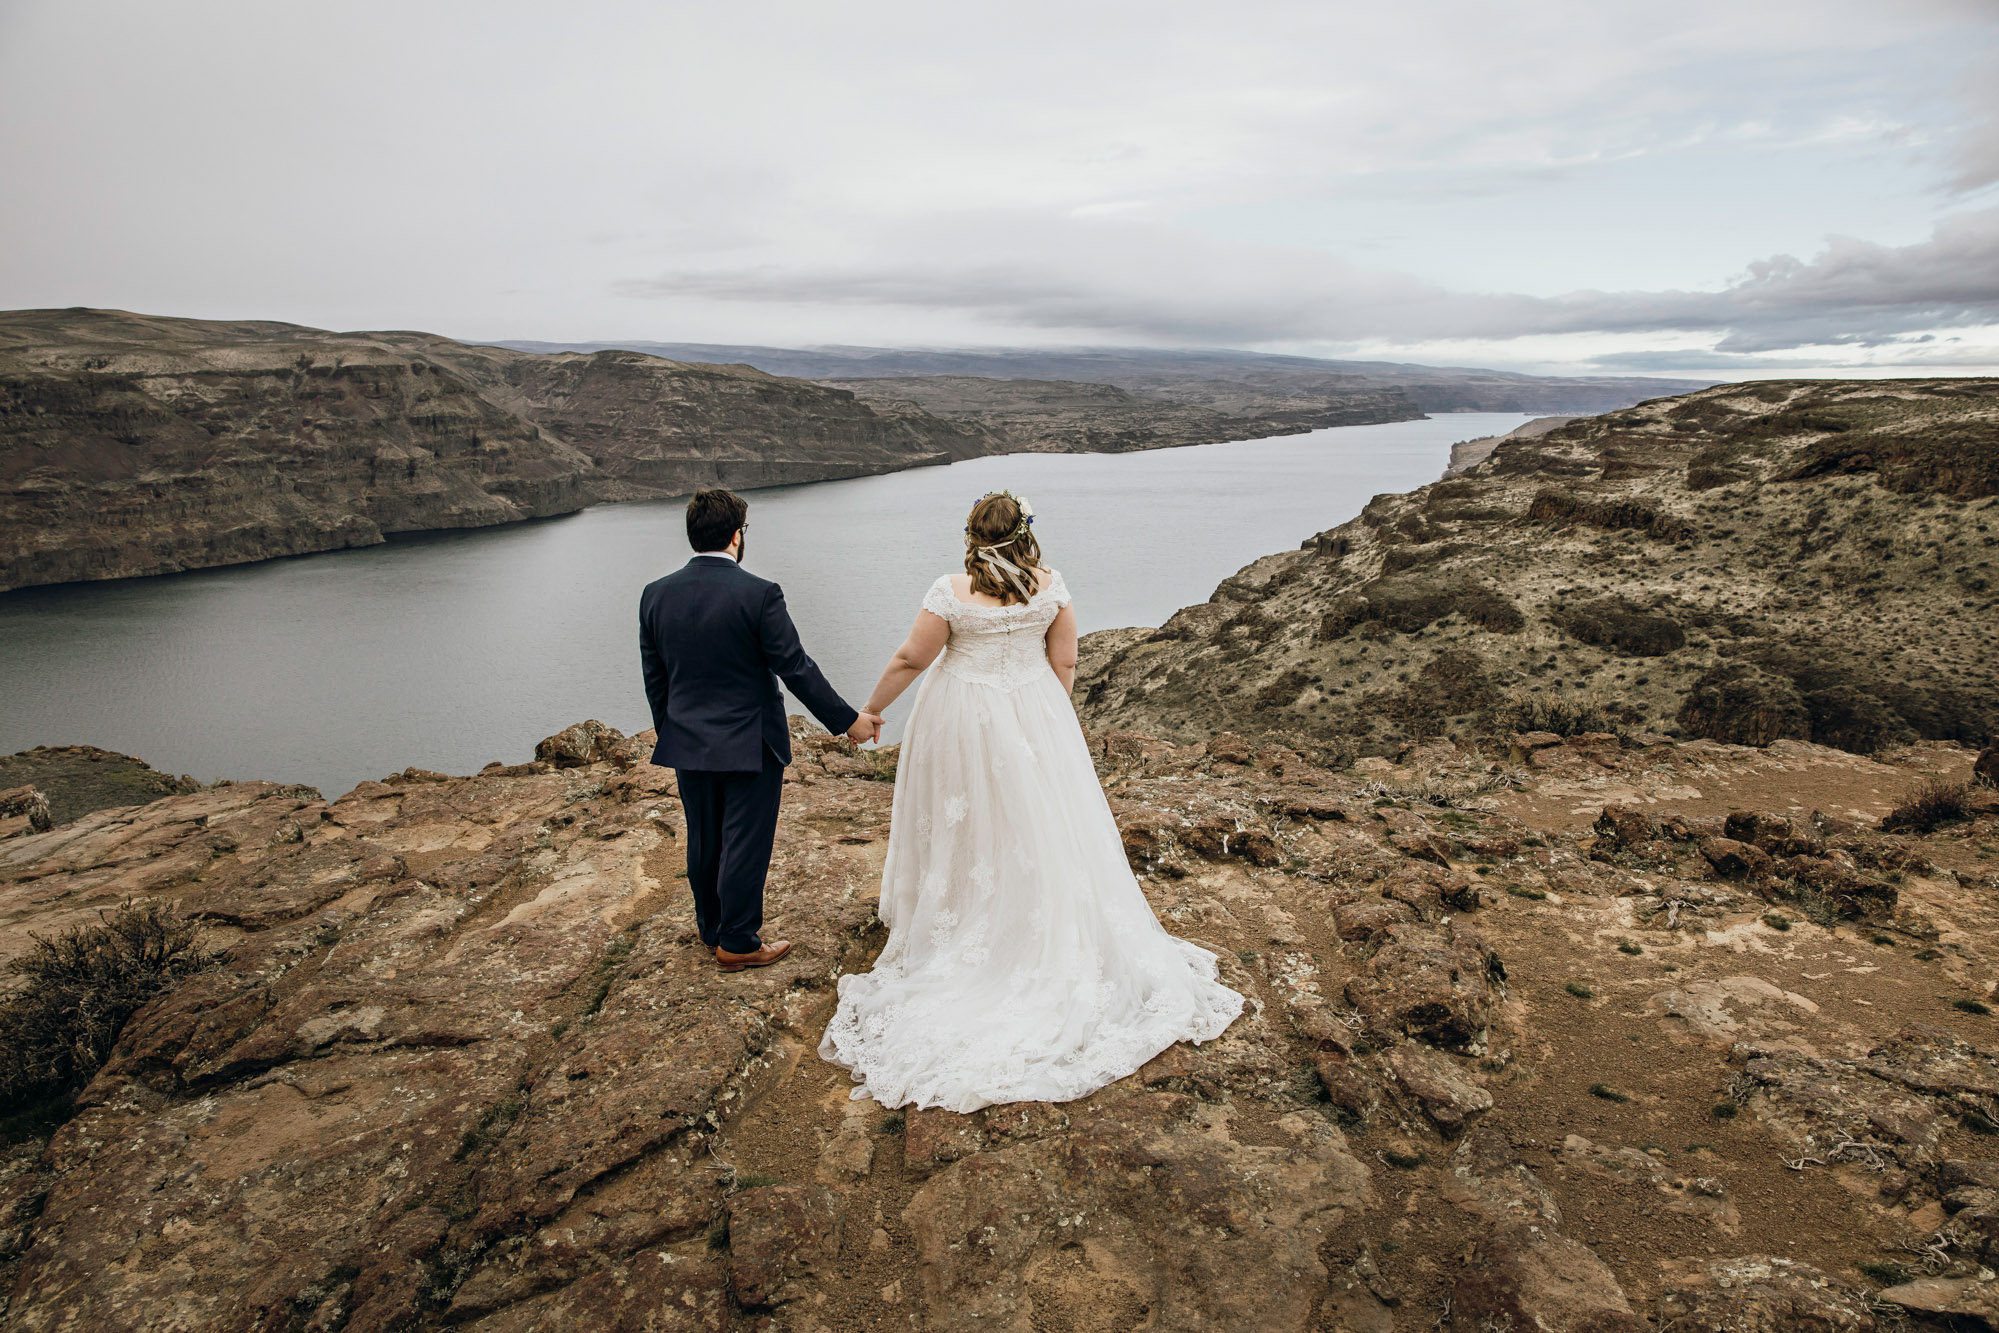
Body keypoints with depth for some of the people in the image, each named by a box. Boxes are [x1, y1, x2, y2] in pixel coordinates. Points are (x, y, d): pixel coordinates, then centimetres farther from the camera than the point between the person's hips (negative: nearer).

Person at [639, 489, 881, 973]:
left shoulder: (655, 594, -2)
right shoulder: (758, 594, -18)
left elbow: (654, 679, 5)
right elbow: (796, 669, -16)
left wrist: (671, 733, 18)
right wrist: (848, 720, -7)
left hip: (687, 746, 5)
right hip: (749, 746, -5)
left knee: (703, 843, 19)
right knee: (745, 845, 8)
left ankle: (711, 928, 37)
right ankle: (738, 942, 20)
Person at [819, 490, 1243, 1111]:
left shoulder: (952, 591, -14)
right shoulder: (1051, 587, -6)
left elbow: (910, 659, -8)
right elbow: (1064, 664, -1)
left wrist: (872, 708, 6)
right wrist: (1051, 722, 13)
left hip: (962, 721, -2)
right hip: (1035, 716, 2)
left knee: (965, 826, 13)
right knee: (1041, 825, 15)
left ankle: (959, 930, 28)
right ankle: (1047, 934, 26)